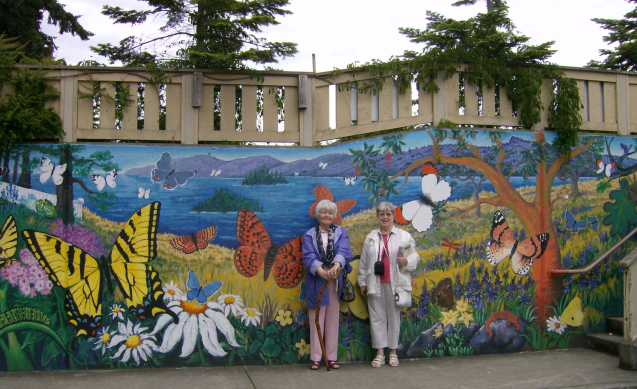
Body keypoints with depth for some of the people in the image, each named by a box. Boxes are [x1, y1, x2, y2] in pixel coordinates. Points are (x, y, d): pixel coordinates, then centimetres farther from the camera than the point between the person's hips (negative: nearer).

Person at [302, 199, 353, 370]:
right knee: (316, 320, 1)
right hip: (316, 281, -1)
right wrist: (321, 271, -27)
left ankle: (332, 357, 13)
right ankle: (315, 358, 8)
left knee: (333, 320, 6)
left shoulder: (341, 233, 9)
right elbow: (308, 256, -8)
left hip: (335, 281, 1)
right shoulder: (309, 235, 7)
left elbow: (344, 251, -10)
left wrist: (337, 265, -31)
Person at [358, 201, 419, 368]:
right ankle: (380, 353, 8)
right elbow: (363, 262, 13)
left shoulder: (404, 236, 5)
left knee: (394, 316, 3)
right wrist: (362, 282, 11)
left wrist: (407, 261, -17)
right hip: (375, 284, 2)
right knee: (377, 317, 2)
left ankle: (393, 352, 14)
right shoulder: (370, 238, 12)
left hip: (394, 283, -2)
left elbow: (414, 256, 5)